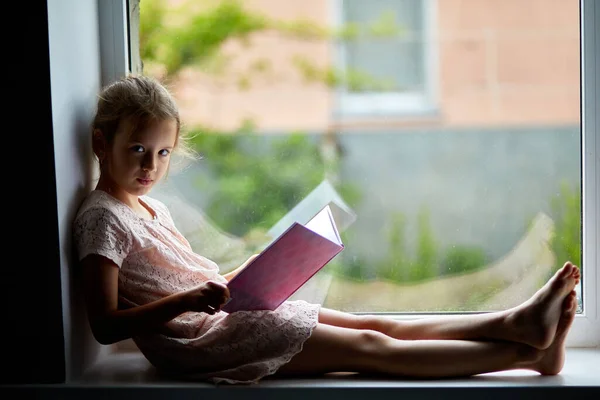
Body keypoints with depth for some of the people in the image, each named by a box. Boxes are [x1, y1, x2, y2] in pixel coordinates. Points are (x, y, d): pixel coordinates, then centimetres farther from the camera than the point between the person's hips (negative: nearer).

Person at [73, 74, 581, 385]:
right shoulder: (102, 218, -13)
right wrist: (186, 301, -30)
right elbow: (105, 324, -21)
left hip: (227, 313, 9)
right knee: (370, 347, -11)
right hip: (197, 342, -9)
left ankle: (514, 322, -4)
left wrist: (239, 277, 5)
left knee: (375, 325, -1)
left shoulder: (152, 207, 15)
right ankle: (526, 354, -11)